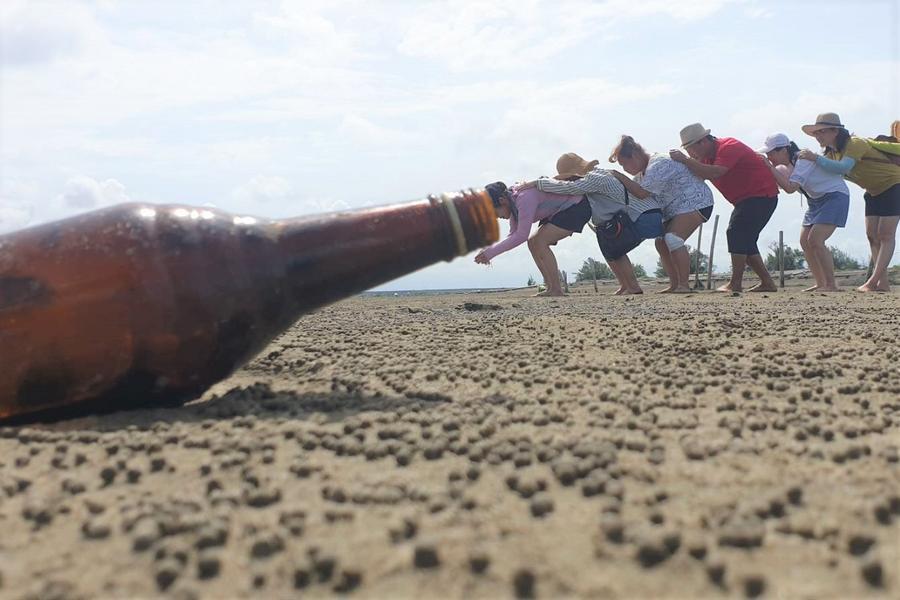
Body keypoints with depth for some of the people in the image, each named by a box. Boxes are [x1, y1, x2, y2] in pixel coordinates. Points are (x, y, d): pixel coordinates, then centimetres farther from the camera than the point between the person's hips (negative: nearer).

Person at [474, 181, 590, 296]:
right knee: (533, 242, 2)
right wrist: (488, 251, -10)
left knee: (539, 242, -19)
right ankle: (550, 288, 4)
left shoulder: (525, 198, -30)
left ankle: (556, 290, -15)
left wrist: (491, 252, -28)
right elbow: (513, 235, 4)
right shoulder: (513, 201, 0)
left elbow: (522, 235, -30)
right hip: (562, 211, 10)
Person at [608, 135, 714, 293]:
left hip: (695, 202, -10)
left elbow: (642, 193, -31)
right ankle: (674, 285, 5)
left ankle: (684, 285, -23)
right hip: (676, 209, 10)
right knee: (661, 242, 2)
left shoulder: (659, 165, -24)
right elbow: (634, 193, 7)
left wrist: (620, 177, -24)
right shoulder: (642, 173, 9)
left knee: (673, 238, -25)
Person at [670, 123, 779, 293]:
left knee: (737, 233, -19)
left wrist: (685, 160, -35)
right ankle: (767, 283, 11)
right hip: (746, 199, 10)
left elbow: (714, 173, -37)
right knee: (744, 240, 9)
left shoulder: (728, 147, -22)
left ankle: (735, 284, -21)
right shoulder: (707, 156, 9)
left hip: (763, 195, -10)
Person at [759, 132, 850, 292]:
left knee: (815, 240, -20)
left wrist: (771, 168, -30)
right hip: (817, 199, 9)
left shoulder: (804, 159, -25)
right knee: (804, 241, 3)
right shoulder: (789, 163, 1)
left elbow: (790, 188, -34)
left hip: (835, 196, -9)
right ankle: (821, 283, 11)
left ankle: (831, 285, -14)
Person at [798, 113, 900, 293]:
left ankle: (873, 281, -20)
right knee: (872, 235, 2)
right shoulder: (833, 151, 1)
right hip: (874, 191, 9)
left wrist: (816, 158, -49)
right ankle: (883, 283, 1)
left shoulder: (855, 144, -28)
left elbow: (843, 167, -45)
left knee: (886, 234, -13)